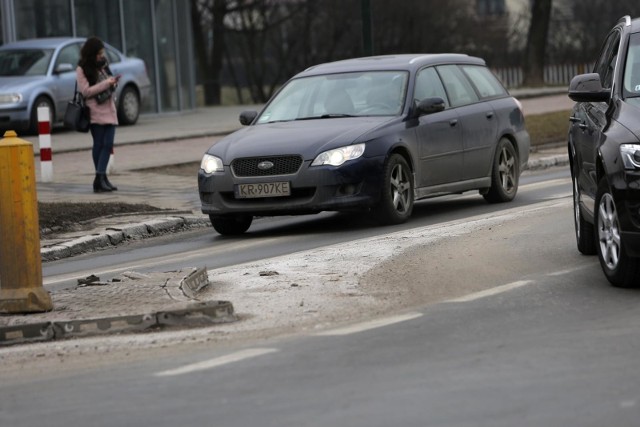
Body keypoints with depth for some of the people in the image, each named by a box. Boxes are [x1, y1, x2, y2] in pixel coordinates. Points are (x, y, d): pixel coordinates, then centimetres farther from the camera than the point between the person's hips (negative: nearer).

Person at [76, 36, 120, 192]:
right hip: (96, 111, -6)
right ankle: (101, 178, 2)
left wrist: (113, 83, 1)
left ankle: (100, 178, -3)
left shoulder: (102, 66, 15)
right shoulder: (82, 70, -6)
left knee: (108, 144, -4)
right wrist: (107, 83, -17)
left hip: (109, 110, 6)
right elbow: (86, 91, -13)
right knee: (99, 144, -3)